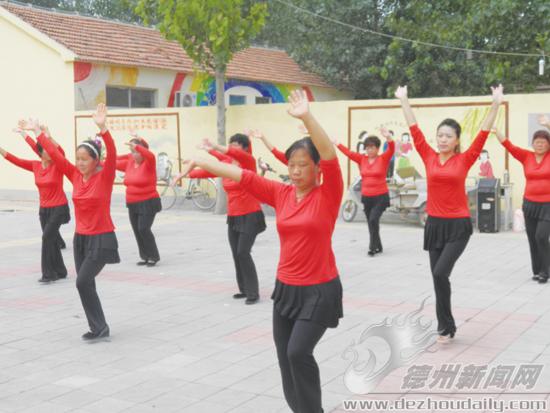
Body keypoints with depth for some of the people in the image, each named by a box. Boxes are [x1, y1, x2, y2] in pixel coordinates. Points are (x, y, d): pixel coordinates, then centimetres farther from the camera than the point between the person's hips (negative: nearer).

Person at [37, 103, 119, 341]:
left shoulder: (104, 176, -12)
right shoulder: (75, 175, 3)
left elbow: (112, 155, -29)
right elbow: (55, 155, 6)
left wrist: (103, 129, -42)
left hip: (101, 238, -7)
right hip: (80, 238, 7)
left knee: (83, 282, -14)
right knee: (85, 284, 8)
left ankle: (99, 327, -2)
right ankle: (99, 328, 18)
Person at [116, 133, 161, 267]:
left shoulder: (148, 164, -10)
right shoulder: (129, 163, 7)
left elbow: (150, 155, -33)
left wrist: (136, 146, -46)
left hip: (148, 203, -7)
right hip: (132, 204, 7)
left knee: (143, 229, -15)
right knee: (137, 230, 8)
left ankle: (153, 256, -1)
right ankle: (145, 257, 18)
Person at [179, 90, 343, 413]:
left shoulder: (327, 195, -11)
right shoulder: (281, 194, 3)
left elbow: (331, 157, -27)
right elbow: (242, 175, 4)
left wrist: (307, 118, -39)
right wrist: (203, 163, 1)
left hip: (319, 290, -6)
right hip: (286, 287, 6)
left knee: (298, 352, -17)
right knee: (285, 356, 10)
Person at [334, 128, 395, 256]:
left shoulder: (383, 159, -6)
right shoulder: (362, 159, 5)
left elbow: (391, 150, -22)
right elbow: (349, 153, 1)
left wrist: (389, 138, -42)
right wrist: (336, 143, -7)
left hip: (381, 197, -5)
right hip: (366, 197, 5)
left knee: (373, 220, -19)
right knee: (371, 223, 13)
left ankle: (373, 246, -6)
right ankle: (378, 247, 28)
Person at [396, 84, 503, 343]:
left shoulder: (464, 160, -3)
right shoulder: (429, 158, 3)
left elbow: (482, 134, -10)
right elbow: (414, 130, 5)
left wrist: (496, 105, -17)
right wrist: (403, 101, 5)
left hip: (458, 225, -4)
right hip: (434, 224, 4)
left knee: (441, 273, -16)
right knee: (438, 277, 8)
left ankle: (445, 326, 3)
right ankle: (446, 327, 22)